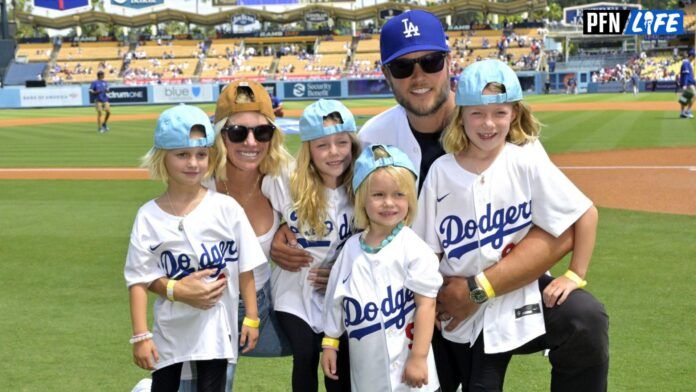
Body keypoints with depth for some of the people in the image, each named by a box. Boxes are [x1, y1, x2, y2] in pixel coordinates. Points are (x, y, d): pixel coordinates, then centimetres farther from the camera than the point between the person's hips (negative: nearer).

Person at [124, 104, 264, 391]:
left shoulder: (225, 208, -7)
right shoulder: (149, 216, -6)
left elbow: (245, 269, -1)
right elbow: (139, 281, -6)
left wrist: (251, 319, -1)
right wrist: (140, 336, -10)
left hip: (215, 328, -1)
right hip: (169, 331, 1)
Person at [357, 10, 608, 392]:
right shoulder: (374, 138, -6)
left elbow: (560, 232, -21)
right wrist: (287, 230, -15)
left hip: (508, 283, -2)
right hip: (427, 298, 2)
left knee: (583, 318, -27)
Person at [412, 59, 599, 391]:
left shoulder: (527, 162, -11)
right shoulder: (441, 171, -5)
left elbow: (585, 214, -7)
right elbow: (430, 249, 0)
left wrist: (575, 276, -7)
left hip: (510, 304, -2)